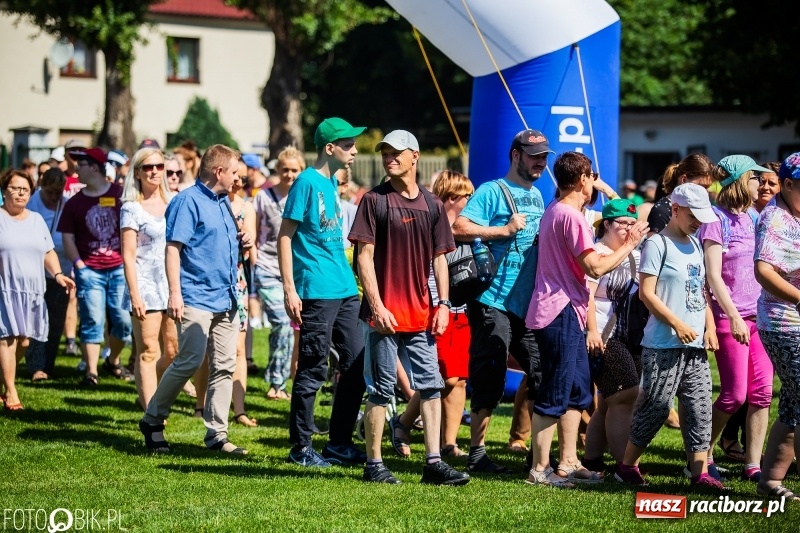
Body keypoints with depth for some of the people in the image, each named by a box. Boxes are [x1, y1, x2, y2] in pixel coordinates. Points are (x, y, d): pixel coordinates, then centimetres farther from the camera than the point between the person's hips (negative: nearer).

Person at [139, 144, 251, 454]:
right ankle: (152, 421, 4)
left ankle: (217, 434, 10)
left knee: (224, 366, 5)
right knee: (190, 362, -11)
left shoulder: (223, 202, 18)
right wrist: (175, 293, -22)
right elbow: (173, 247, -15)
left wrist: (241, 242, 8)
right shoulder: (188, 201, -9)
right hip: (196, 298, -8)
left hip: (226, 298, 8)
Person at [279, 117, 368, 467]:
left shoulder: (333, 182, 14)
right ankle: (301, 447, 6)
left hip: (345, 290, 8)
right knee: (312, 370, -2)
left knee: (356, 365, 8)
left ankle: (339, 443, 17)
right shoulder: (307, 182, -10)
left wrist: (350, 280, 19)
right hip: (317, 292, -8)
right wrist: (289, 289, -16)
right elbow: (285, 235, -11)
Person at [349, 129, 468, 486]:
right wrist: (377, 306, -15)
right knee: (381, 389, 0)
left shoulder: (432, 205, 10)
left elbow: (439, 257, 14)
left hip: (421, 314, 5)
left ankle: (434, 463, 5)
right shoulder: (374, 201, -3)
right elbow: (364, 256, -7)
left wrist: (443, 303, 4)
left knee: (430, 386, 3)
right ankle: (373, 464, 8)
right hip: (384, 313, -5)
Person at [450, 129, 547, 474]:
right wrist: (505, 230, -18)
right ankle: (477, 454, 4)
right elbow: (460, 228, -19)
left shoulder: (536, 196, 18)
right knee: (490, 380, -4)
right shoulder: (492, 192, -7)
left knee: (543, 375, 9)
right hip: (494, 302, -8)